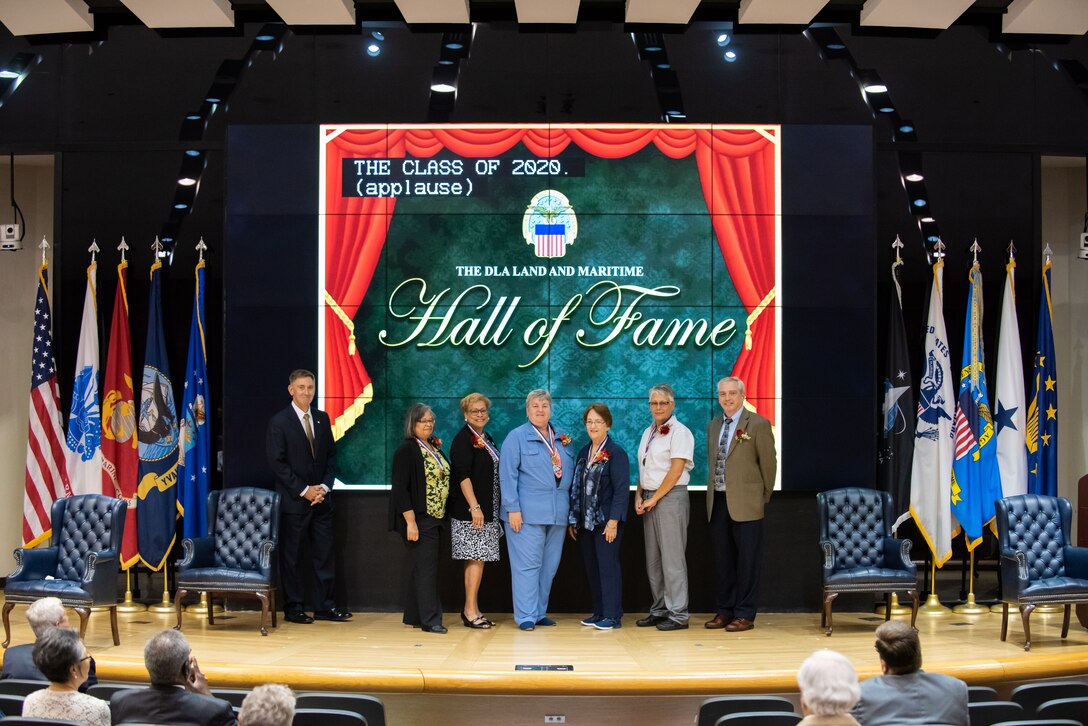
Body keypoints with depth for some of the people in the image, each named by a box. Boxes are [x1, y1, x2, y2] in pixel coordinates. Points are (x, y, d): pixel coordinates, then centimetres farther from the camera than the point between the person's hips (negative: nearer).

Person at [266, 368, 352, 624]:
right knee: (291, 557, 2)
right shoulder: (279, 422, -6)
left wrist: (325, 486, -3)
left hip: (321, 498, 5)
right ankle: (294, 608, 11)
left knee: (324, 554, 6)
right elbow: (277, 463, -10)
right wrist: (304, 490, -13)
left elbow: (331, 456, 12)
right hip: (293, 500, -5)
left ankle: (325, 606, 13)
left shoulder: (322, 418, 11)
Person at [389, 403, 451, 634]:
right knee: (426, 567, -8)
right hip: (419, 519, -8)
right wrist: (410, 521, -20)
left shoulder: (435, 448, 13)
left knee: (422, 568, 12)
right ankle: (430, 619, -5)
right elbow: (401, 489, -15)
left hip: (435, 518, 8)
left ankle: (413, 616, 20)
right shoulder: (406, 450, -10)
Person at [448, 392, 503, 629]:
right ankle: (470, 612, -4)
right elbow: (463, 476, -17)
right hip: (469, 510, -8)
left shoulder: (487, 439, 17)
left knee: (476, 559, 9)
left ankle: (471, 610, 14)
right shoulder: (463, 439, -10)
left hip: (486, 510, 8)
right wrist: (475, 507, -22)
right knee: (476, 559, -8)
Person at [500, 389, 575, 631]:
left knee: (549, 565, 10)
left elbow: (570, 472, 20)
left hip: (557, 513, 6)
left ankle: (540, 612, 20)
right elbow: (507, 475, -8)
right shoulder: (517, 437, -2)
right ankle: (526, 616, -1)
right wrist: (512, 509, -15)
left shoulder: (563, 438, 15)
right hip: (528, 512, -6)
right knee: (528, 564, -6)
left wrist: (571, 507, 14)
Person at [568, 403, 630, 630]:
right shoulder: (584, 452, 12)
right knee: (591, 567, 9)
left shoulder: (616, 453, -8)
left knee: (608, 566, -5)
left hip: (606, 520, -7)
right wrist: (573, 520, 12)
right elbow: (576, 487, 15)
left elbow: (621, 489, -13)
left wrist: (613, 521, -18)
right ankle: (599, 612, 18)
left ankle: (613, 616, 0)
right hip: (586, 521, 7)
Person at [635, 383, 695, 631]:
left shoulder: (680, 432, -8)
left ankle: (678, 614, -2)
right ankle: (659, 610, 17)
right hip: (650, 500, 8)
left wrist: (654, 498, -12)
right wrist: (639, 496, 4)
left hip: (671, 497, -8)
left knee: (672, 559, -6)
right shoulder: (648, 432, 16)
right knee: (653, 559, 10)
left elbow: (676, 470, -15)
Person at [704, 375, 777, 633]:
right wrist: (715, 491, 14)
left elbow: (769, 463, -3)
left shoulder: (758, 424, -6)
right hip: (718, 502, 6)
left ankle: (745, 614, 5)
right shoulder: (713, 426, 14)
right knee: (722, 560, 10)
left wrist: (763, 496, 2)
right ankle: (724, 611, 18)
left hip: (745, 503, -6)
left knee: (747, 561, -1)